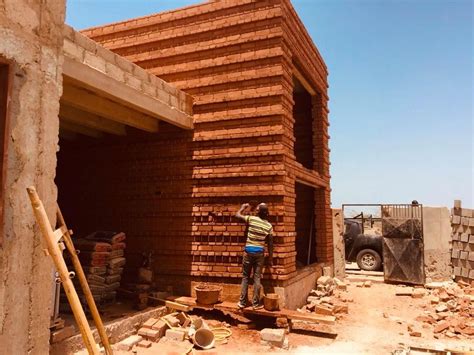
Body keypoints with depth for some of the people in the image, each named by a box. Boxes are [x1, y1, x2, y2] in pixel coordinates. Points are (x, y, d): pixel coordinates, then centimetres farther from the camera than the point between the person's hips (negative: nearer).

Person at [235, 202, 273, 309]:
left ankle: (242, 302, 14)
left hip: (248, 251, -1)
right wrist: (270, 259, 8)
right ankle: (256, 303, 10)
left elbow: (237, 215, 6)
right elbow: (270, 244, 1)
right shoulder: (269, 226, -2)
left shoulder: (251, 219, -8)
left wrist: (243, 207, 24)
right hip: (259, 252, 1)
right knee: (257, 278, 6)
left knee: (245, 277, 9)